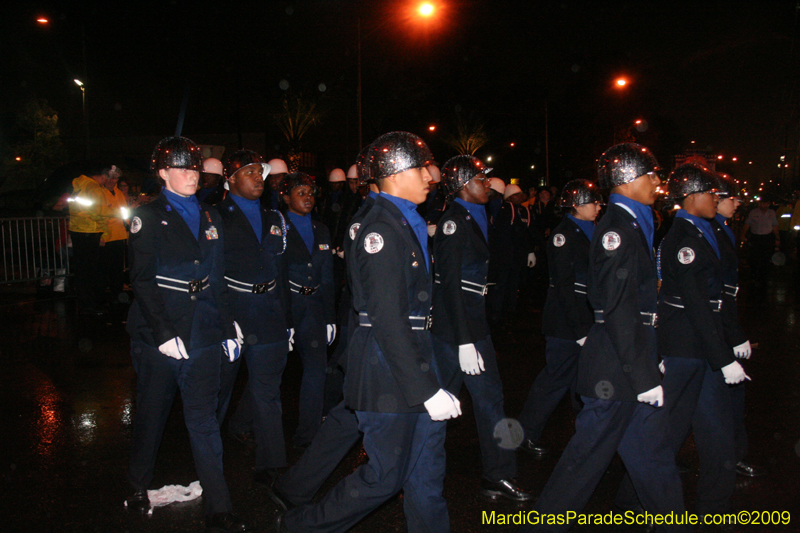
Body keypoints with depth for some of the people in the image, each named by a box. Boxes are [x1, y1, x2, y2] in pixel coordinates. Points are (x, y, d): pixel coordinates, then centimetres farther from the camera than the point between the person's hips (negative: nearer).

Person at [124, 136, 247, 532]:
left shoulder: (210, 218, 12)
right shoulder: (149, 218, -2)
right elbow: (142, 280, -10)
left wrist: (228, 328, 11)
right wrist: (164, 333, -17)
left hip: (203, 335, 3)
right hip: (158, 338, -3)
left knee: (204, 420, 3)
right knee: (152, 414, 13)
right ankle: (139, 486, 36)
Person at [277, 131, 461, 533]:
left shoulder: (407, 223, 14)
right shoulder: (382, 229, -18)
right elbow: (388, 321, -23)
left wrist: (430, 382, 17)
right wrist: (426, 389, -22)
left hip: (413, 365, 9)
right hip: (388, 374, -9)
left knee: (427, 473, 15)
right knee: (385, 477, 4)